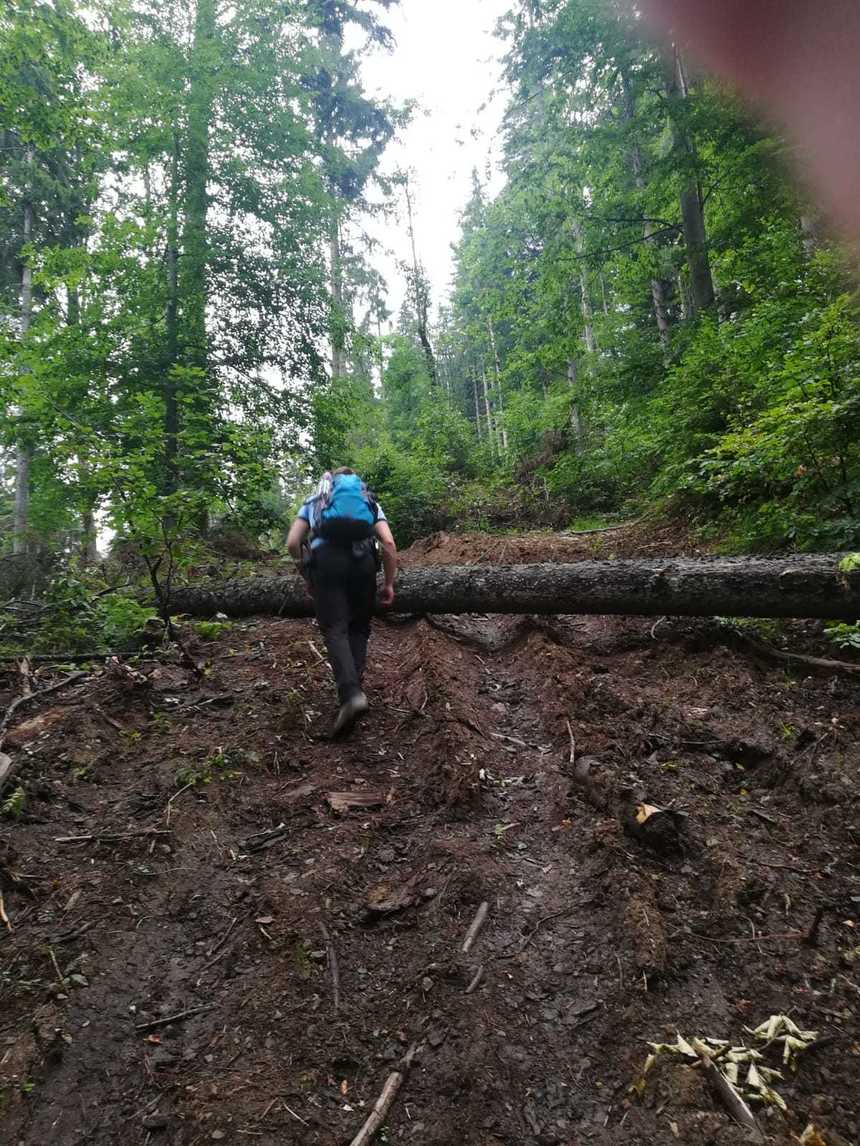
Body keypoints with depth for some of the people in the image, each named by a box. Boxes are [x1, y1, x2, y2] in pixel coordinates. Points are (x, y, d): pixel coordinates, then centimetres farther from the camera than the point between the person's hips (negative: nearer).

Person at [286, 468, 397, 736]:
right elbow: (388, 543, 11)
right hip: (362, 560, 1)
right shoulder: (370, 502, 28)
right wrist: (389, 583, 16)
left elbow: (292, 543, 15)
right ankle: (354, 687, 9)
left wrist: (307, 577, 26)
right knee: (358, 628, 17)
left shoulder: (314, 501, 29)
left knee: (335, 630, -3)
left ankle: (351, 694, -22)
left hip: (326, 558, -1)